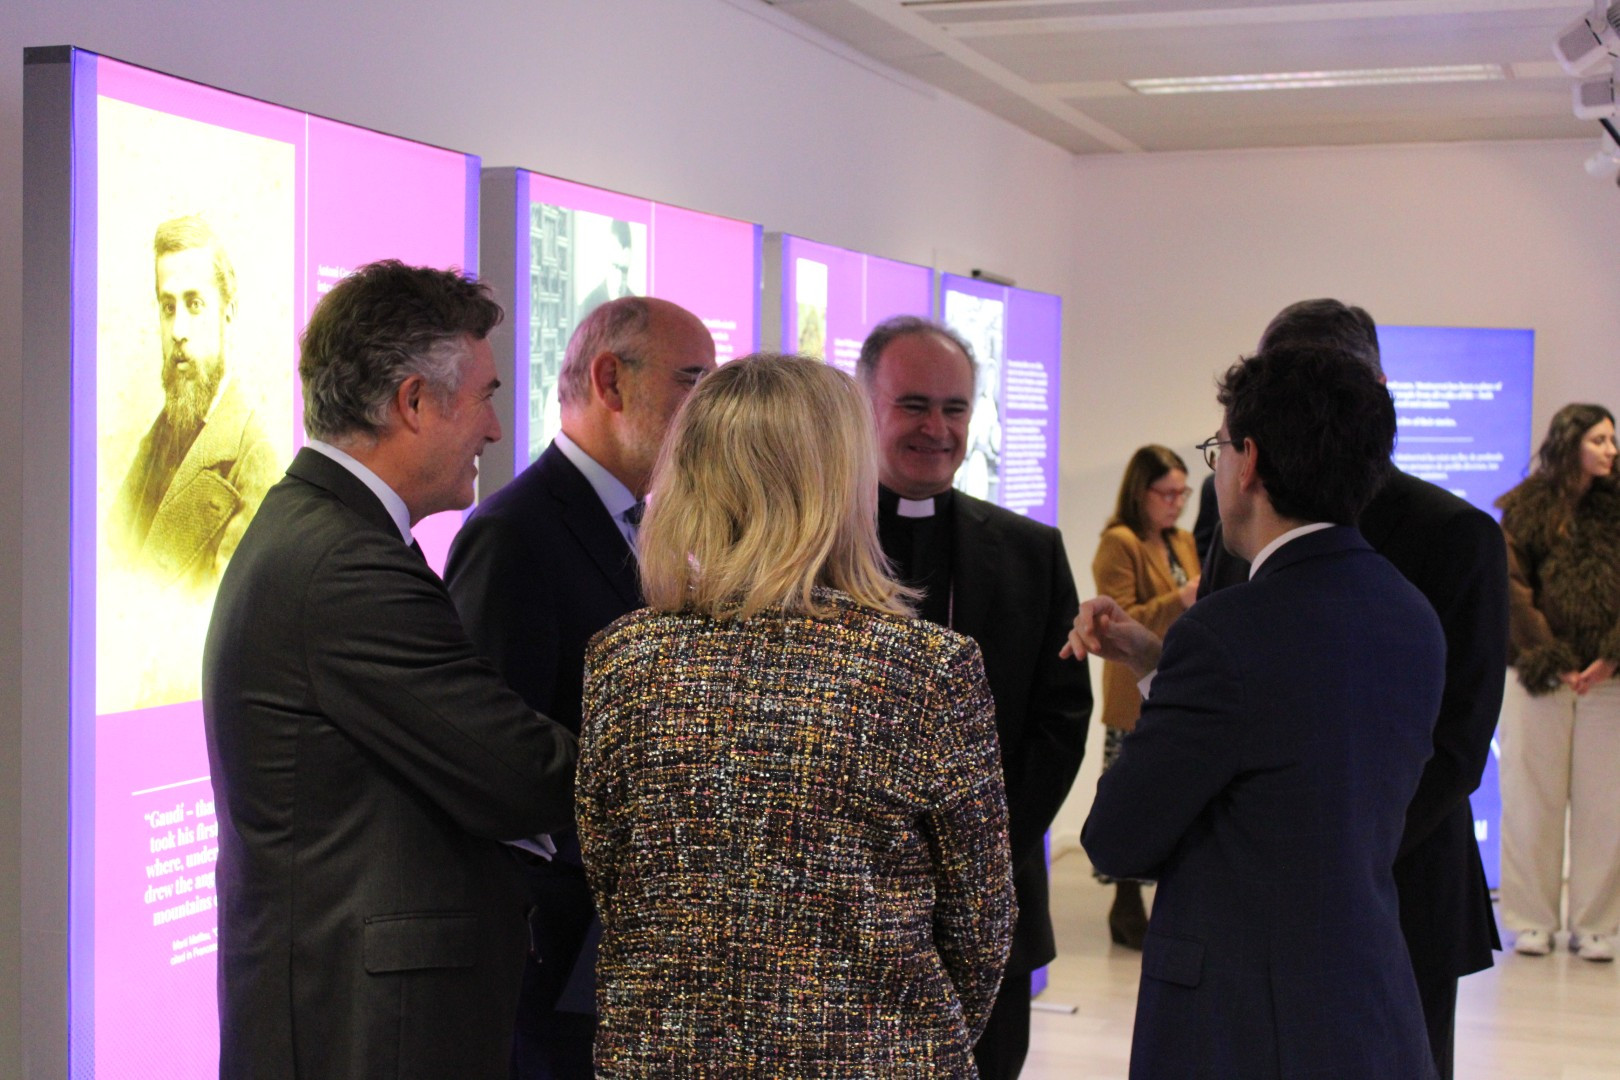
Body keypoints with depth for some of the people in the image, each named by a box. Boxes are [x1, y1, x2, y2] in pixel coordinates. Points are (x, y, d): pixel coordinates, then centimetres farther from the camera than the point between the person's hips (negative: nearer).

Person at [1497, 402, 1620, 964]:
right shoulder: (1529, 508, 2)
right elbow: (1512, 590, -4)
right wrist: (1551, 661, -11)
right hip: (1541, 675, -2)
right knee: (1534, 799, 2)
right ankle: (1533, 920, 12)